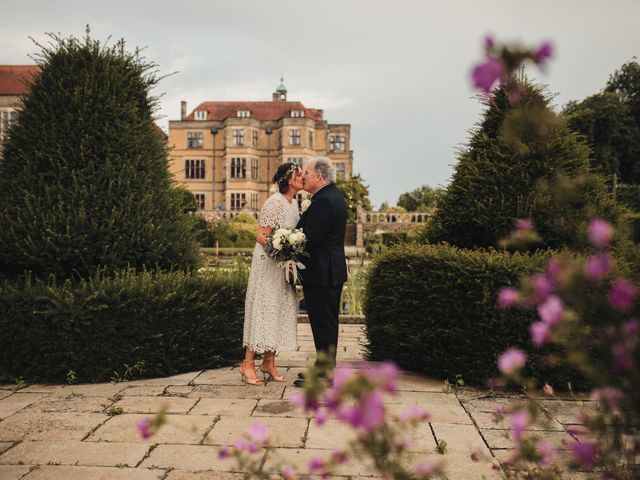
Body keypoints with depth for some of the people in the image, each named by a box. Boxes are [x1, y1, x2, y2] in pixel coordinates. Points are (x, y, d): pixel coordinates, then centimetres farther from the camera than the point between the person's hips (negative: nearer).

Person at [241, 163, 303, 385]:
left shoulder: (294, 202, 9)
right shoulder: (275, 202, -17)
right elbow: (261, 236, -20)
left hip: (284, 266, 8)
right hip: (268, 264, -8)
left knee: (279, 311, 10)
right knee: (263, 310, -3)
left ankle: (269, 362, 20)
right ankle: (248, 363, 7)